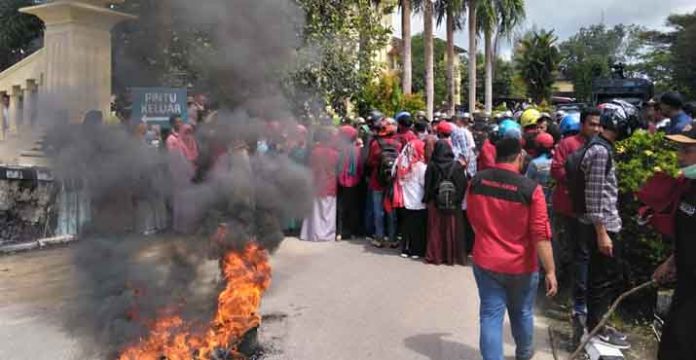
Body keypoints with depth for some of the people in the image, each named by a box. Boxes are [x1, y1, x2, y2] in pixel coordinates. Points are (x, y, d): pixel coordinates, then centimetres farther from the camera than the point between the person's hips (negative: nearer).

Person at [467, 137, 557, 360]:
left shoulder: (477, 181, -6)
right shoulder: (530, 189, -18)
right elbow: (541, 235, -18)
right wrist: (550, 270, -11)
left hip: (485, 261, 1)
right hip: (520, 265, -1)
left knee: (490, 315, 6)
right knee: (522, 313, 22)